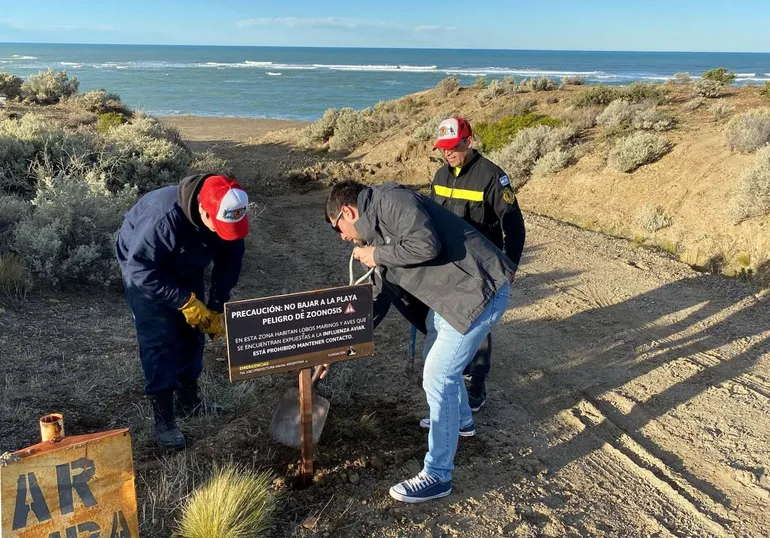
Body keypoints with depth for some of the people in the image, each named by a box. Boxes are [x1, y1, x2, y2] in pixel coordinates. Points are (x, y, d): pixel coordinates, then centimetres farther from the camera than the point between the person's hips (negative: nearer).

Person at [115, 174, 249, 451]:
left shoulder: (229, 214, -24)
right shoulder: (165, 217, -42)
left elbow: (229, 261, -9)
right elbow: (140, 269, -35)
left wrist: (217, 308, -14)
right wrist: (185, 301, -34)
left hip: (185, 268, 6)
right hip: (143, 266, -6)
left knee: (191, 332, 10)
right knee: (158, 340, -11)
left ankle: (188, 400, 29)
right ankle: (162, 420, -2)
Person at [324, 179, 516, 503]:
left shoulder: (390, 199, -14)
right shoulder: (377, 232, 14)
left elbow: (426, 244, -31)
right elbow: (376, 301, 20)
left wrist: (378, 254, -14)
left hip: (478, 291, -10)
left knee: (437, 378, -5)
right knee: (440, 362, 27)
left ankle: (437, 476, 8)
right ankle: (460, 420, 54)